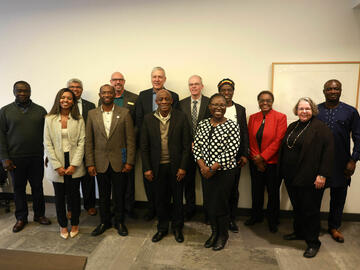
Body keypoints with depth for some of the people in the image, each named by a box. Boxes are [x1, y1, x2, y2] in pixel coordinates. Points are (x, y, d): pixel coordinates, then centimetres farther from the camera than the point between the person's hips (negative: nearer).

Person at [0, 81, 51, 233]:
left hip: (36, 158, 0)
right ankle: (21, 218, 27)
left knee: (37, 187, 9)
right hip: (15, 159, 0)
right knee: (18, 188, 11)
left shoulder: (40, 111, 5)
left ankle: (39, 214, 26)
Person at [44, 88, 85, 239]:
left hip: (74, 165, 0)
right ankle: (63, 225, 28)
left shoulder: (79, 120, 1)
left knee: (74, 194, 8)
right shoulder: (49, 119, 1)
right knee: (59, 196, 10)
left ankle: (75, 224, 27)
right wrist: (57, 166, -7)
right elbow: (47, 144, -1)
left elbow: (81, 142, -3)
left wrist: (74, 165, -10)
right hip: (57, 165, 0)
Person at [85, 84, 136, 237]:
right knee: (103, 195, 15)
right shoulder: (92, 114, 4)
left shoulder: (124, 113, -2)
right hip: (100, 162, 2)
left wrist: (130, 161, -8)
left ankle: (119, 222, 30)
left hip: (119, 162, -2)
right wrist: (90, 163, -1)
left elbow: (130, 139, -3)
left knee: (119, 195, 10)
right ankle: (104, 222, 34)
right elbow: (88, 140, 4)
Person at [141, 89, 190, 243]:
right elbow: (144, 146, 2)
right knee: (160, 199, 13)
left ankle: (177, 227, 34)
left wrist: (183, 167, -8)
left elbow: (186, 145, -4)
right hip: (158, 167, 1)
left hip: (176, 166, -1)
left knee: (177, 199, 12)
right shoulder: (148, 119, 1)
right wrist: (147, 168, -2)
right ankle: (162, 228, 34)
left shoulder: (181, 117, -3)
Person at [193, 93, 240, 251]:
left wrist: (213, 168, -16)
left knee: (220, 204, 4)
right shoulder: (202, 125, 4)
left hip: (225, 171, -4)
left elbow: (231, 151, -15)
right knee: (208, 203, 14)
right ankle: (214, 232, 37)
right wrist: (203, 166, -11)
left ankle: (223, 234, 31)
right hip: (206, 171, 5)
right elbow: (196, 147, 3)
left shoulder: (232, 126, -10)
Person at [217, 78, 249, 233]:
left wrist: (245, 155, 1)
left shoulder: (240, 109, 9)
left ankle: (231, 219, 24)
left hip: (235, 155, 2)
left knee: (233, 188, 9)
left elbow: (244, 133, 8)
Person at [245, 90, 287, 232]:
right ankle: (256, 216, 34)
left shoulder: (280, 117, -6)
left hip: (272, 162, -3)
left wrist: (262, 157, -15)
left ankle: (272, 220, 29)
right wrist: (256, 159, -6)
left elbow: (278, 140, -13)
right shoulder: (253, 117, 5)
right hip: (256, 163, 4)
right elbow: (251, 140, 3)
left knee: (273, 193, 10)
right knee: (256, 191, 15)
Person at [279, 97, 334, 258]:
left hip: (310, 178, -6)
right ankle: (299, 232, 36)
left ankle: (313, 242, 20)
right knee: (297, 207, 17)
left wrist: (322, 175, -18)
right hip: (291, 177, 6)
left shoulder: (320, 128, -9)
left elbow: (328, 151, -14)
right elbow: (284, 149, 16)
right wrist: (283, 171, 14)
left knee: (310, 210, 5)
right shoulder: (292, 127, 11)